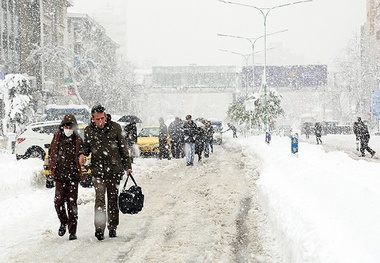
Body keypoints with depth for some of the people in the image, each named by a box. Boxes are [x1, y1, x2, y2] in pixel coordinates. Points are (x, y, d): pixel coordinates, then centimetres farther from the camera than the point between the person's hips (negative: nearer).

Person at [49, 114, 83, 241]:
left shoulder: (78, 140, 3)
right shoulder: (57, 138, 6)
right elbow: (51, 153, 13)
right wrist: (53, 168, 4)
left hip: (73, 175, -1)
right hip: (59, 175, 1)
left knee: (72, 203, -1)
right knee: (58, 201, -4)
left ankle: (72, 231, 6)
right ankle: (63, 222, 24)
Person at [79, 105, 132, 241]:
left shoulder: (115, 127, -1)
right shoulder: (89, 130, 1)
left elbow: (123, 147, 6)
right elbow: (86, 145, 16)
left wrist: (127, 166, 6)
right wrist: (82, 154, -7)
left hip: (115, 169, 1)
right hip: (98, 170, -1)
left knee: (113, 199, 9)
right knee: (100, 199, -12)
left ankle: (112, 227, 19)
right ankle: (99, 228, -16)